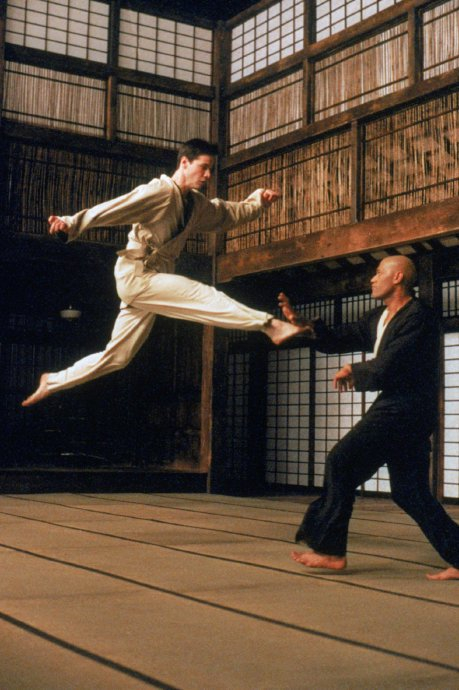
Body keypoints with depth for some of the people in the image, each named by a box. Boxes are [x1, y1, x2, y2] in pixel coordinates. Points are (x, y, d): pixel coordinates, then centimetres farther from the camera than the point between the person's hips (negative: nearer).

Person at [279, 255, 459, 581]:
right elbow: (338, 340, 16)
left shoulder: (418, 317, -14)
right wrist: (301, 323, 3)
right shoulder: (379, 318, 16)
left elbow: (385, 368, -21)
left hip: (404, 410, -10)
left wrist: (352, 371, -4)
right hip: (395, 409, 10)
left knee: (341, 463, -10)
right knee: (409, 492, 10)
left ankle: (330, 550, -3)